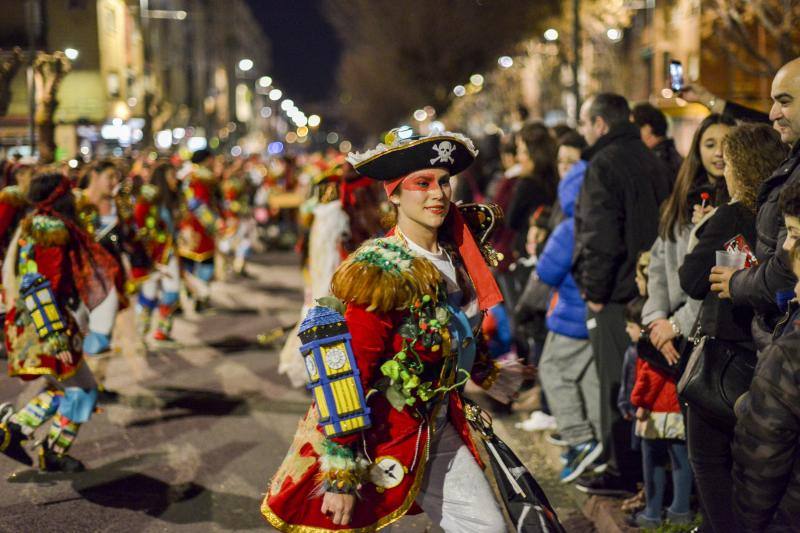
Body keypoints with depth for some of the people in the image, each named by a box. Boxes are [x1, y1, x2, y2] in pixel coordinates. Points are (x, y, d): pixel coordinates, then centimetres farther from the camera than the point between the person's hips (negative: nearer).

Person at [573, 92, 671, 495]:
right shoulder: (651, 162, 14)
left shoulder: (604, 165, -14)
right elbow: (664, 225, 18)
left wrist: (594, 290, -14)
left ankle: (622, 472, 2)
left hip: (614, 295, -9)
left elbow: (600, 236, -21)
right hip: (648, 289, 9)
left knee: (615, 383, -2)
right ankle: (649, 462, 23)